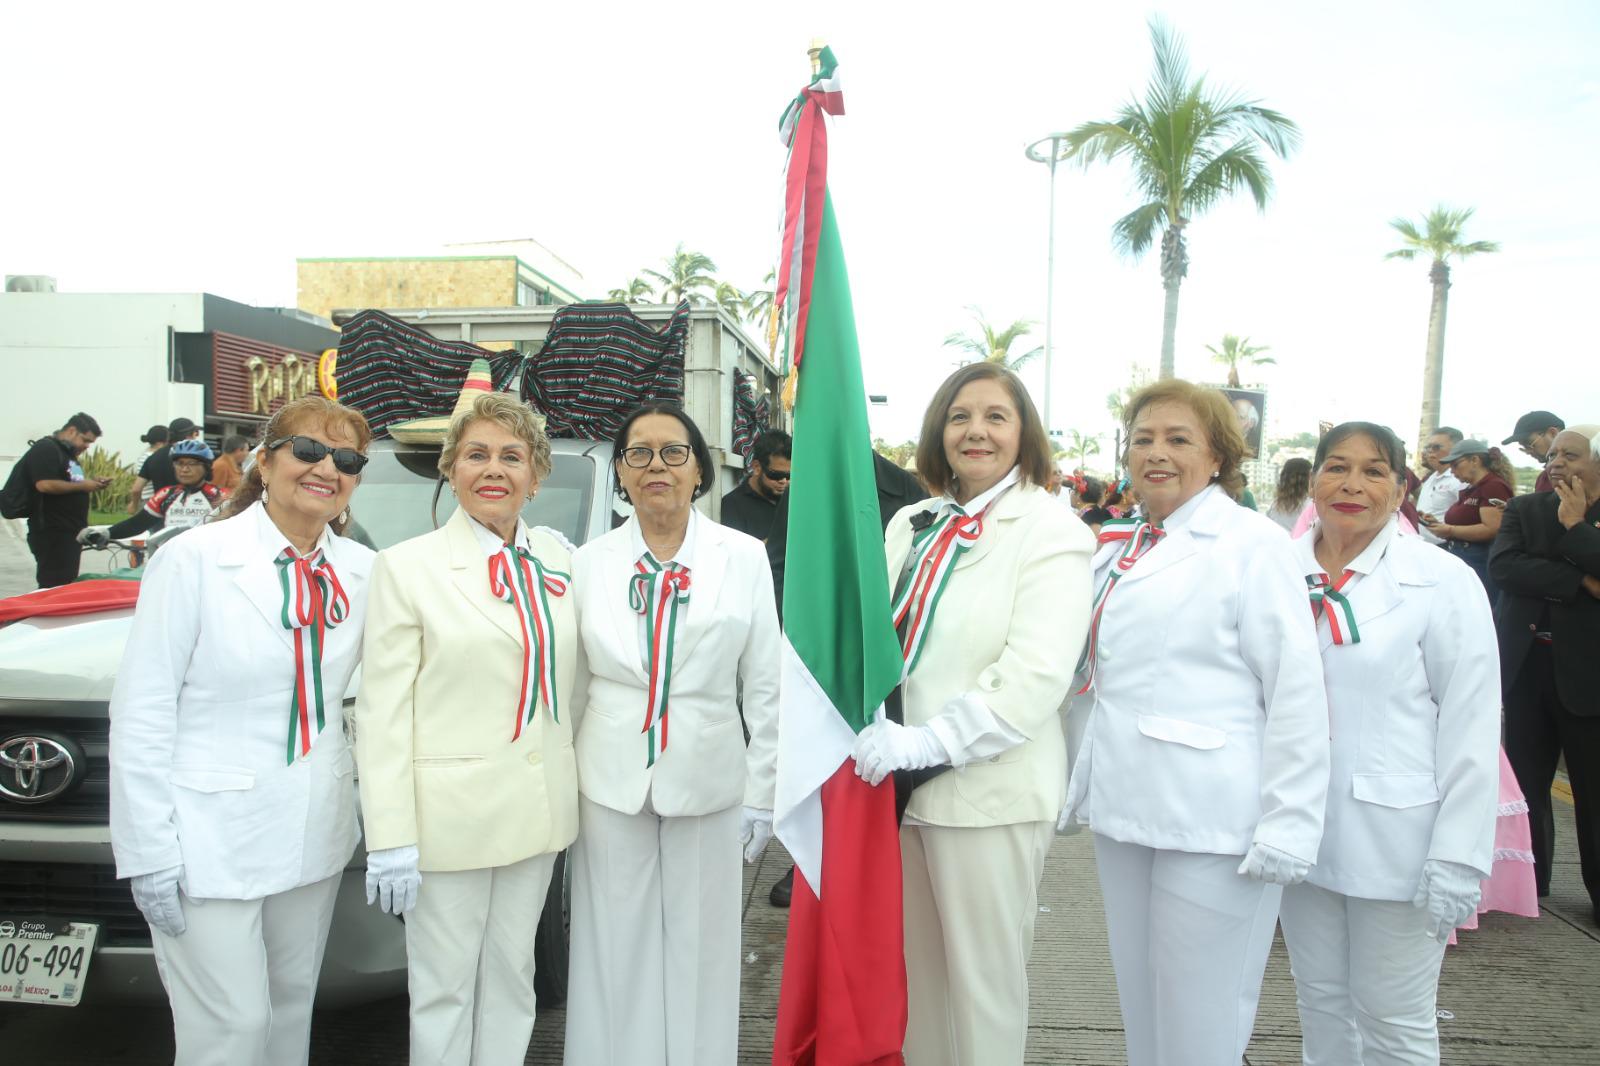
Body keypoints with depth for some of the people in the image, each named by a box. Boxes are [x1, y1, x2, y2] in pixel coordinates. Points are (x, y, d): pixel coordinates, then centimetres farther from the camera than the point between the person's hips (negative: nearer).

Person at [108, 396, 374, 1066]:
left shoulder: (361, 571, 3)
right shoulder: (195, 559, -10)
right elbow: (143, 710, -11)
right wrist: (148, 852, -13)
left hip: (314, 834, 5)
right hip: (210, 840, -4)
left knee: (292, 1004, 18)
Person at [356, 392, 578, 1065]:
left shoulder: (559, 559, 5)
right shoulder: (407, 567, -7)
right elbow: (381, 712, -9)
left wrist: (575, 789, 7)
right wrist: (389, 839, -13)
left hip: (539, 806, 4)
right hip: (449, 811, -4)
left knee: (512, 973, 18)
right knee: (444, 985, 10)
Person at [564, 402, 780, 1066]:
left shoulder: (744, 558, -1)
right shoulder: (588, 564, 2)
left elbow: (765, 687, 1)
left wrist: (762, 793, 0)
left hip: (709, 784, -1)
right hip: (611, 786, 1)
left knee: (699, 950, 10)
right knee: (616, 950, 10)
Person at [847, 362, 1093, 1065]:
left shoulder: (1049, 530, -9)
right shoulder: (911, 526, 11)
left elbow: (1034, 678, -19)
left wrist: (926, 744, -22)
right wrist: (878, 739, -1)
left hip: (988, 793, -6)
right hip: (901, 780, 6)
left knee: (983, 978, 9)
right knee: (917, 966, 19)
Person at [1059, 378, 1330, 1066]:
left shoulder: (1250, 541, -7)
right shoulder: (1116, 549, 12)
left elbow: (1296, 693, -12)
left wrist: (1286, 827, -15)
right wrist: (1080, 779, 16)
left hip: (1213, 823, -6)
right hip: (1123, 808, 6)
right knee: (1140, 1008, 18)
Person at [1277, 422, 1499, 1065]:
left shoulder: (1444, 582, -8)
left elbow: (1470, 731, -8)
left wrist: (1457, 861, -10)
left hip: (1395, 837, -3)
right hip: (1301, 830, 3)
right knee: (1320, 1001, 16)